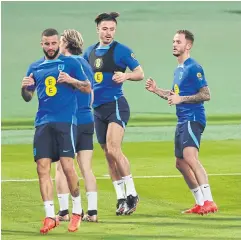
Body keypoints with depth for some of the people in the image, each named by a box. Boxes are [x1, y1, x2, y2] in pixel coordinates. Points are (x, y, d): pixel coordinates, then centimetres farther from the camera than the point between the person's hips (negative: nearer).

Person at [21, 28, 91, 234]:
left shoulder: (70, 63, 5)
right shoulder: (35, 68, 15)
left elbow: (88, 88, 5)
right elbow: (28, 97, 20)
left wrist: (71, 80, -13)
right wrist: (24, 87, -3)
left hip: (65, 120, -4)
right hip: (43, 122, 4)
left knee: (67, 165, -12)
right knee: (42, 168, -6)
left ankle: (77, 210, 8)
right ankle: (50, 216, -3)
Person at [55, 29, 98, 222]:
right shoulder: (87, 65, 14)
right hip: (88, 120, 7)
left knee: (62, 167, 1)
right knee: (86, 168, 6)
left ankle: (64, 212, 0)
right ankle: (92, 211, 1)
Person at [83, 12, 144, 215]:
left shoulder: (121, 50, -5)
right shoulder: (90, 52, 12)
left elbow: (140, 73, -3)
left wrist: (125, 76, -22)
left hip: (116, 105, -7)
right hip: (98, 109, 7)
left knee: (113, 149, -20)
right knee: (109, 155, 7)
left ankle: (131, 193, -11)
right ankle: (121, 199, 14)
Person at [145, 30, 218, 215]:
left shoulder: (194, 68, -10)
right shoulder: (178, 70, 19)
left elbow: (206, 95, -16)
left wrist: (181, 99, -19)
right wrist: (156, 90, 17)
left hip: (193, 119, -11)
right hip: (182, 121, 11)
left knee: (190, 156, -25)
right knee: (180, 163, 12)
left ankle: (209, 202, -31)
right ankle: (200, 203, 20)